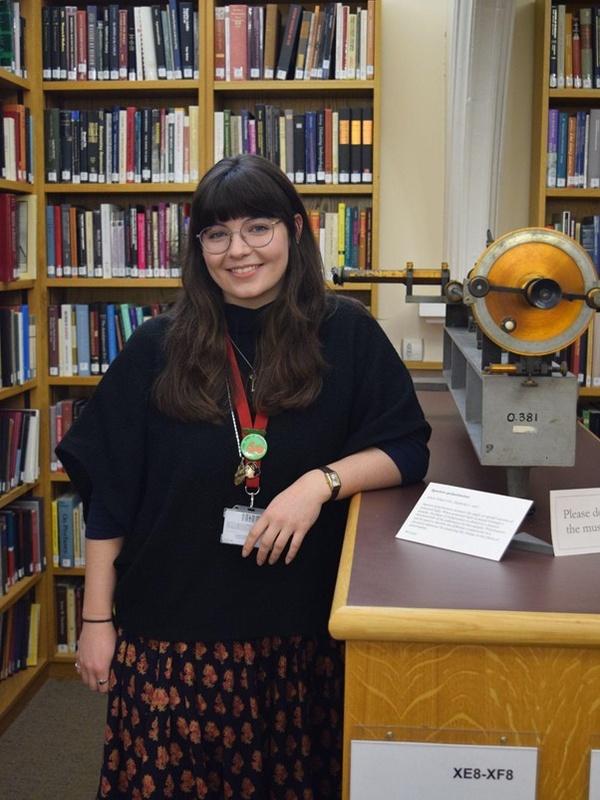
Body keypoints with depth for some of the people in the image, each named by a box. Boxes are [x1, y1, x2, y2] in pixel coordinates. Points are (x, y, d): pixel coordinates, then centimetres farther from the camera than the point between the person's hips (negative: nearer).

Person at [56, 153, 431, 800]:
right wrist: (97, 619, 2)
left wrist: (323, 481, -19)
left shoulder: (346, 336, -2)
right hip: (171, 632, 0)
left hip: (303, 627, 0)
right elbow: (108, 491, 2)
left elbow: (407, 450, -1)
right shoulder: (157, 349, -1)